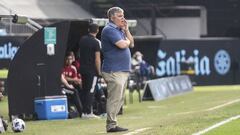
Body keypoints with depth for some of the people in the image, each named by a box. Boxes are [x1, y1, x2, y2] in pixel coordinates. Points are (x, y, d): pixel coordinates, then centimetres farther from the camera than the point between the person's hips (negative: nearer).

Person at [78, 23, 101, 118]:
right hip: (92, 70, -6)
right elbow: (97, 59, -14)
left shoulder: (82, 39, 6)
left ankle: (84, 112, 14)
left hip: (83, 68, 6)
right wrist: (99, 71, -9)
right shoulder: (96, 42, -13)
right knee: (91, 91, -3)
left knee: (84, 90, 12)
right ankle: (88, 112, -4)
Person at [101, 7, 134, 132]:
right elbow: (122, 44, -21)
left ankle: (112, 123, 14)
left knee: (119, 99, 11)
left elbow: (131, 44, 18)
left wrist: (126, 30, 6)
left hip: (123, 70, 10)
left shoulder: (120, 30, 19)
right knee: (114, 98, -11)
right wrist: (127, 40, 1)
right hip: (114, 71, -10)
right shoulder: (109, 30, -11)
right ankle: (111, 125, -10)